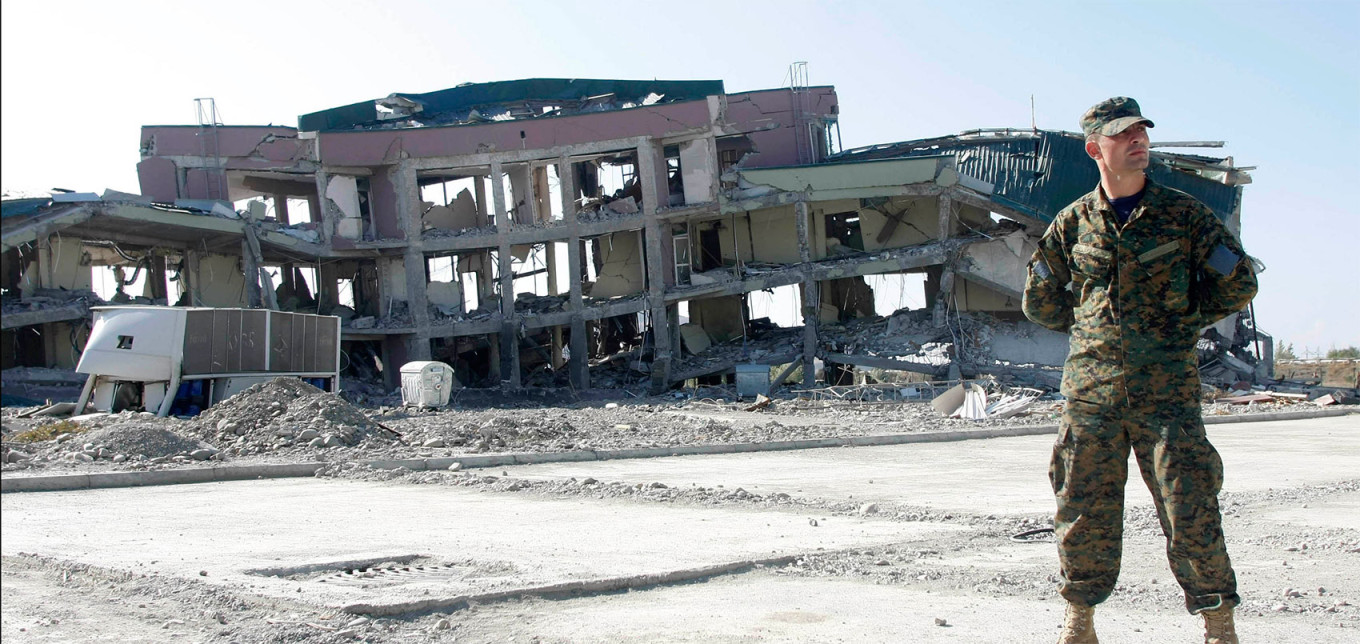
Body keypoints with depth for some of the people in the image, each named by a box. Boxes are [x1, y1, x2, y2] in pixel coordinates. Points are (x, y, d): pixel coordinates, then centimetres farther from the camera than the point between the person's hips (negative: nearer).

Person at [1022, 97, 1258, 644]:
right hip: (1090, 392, 2)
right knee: (1083, 516, 7)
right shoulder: (1073, 223, 7)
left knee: (1191, 515, -4)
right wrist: (1090, 326, 10)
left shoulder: (1184, 214, 3)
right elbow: (1039, 298, 18)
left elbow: (1238, 282, 8)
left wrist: (1181, 321, 3)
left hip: (1167, 392, -2)